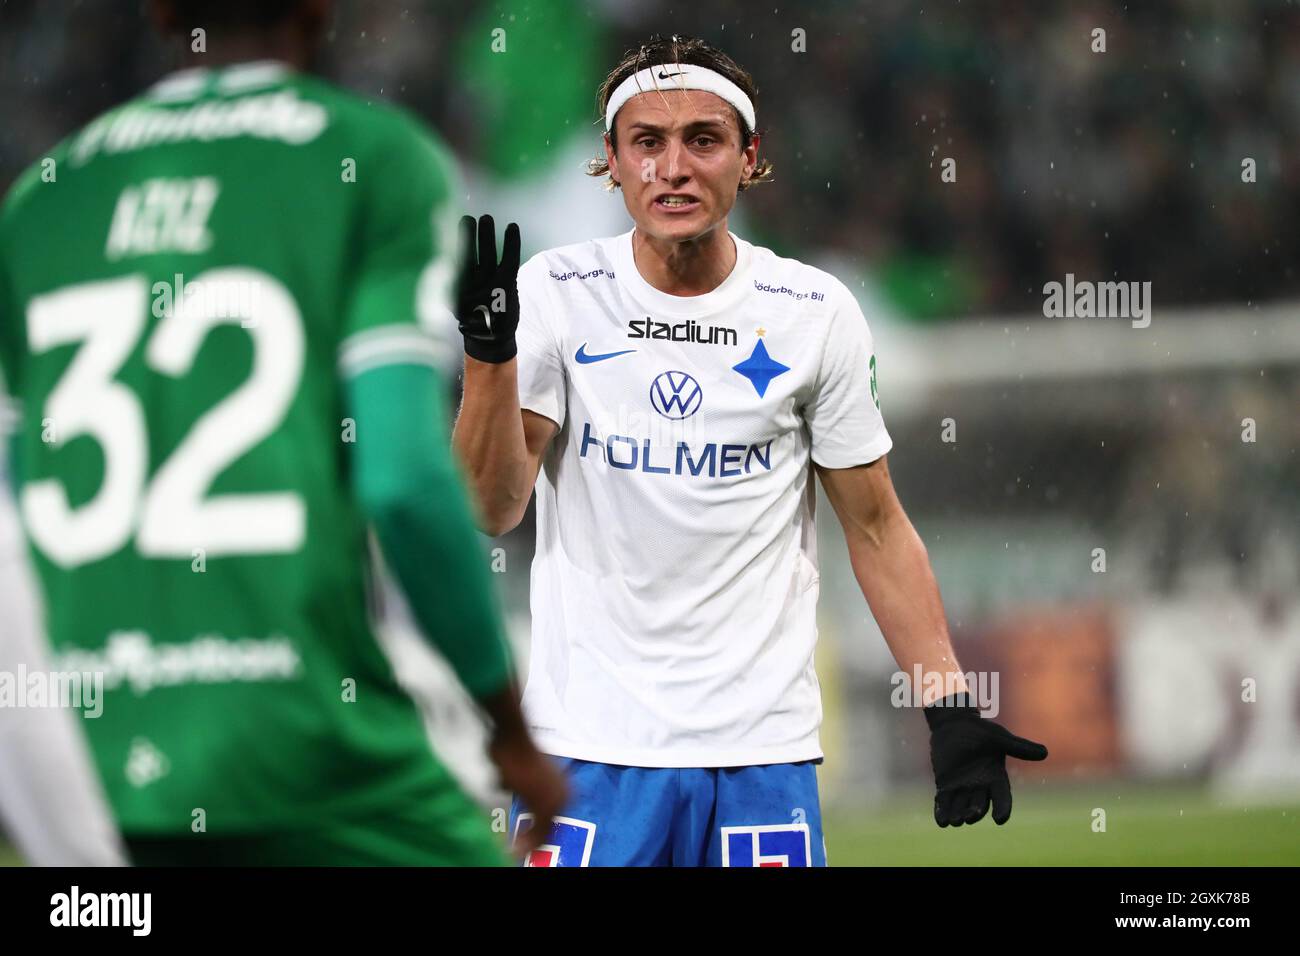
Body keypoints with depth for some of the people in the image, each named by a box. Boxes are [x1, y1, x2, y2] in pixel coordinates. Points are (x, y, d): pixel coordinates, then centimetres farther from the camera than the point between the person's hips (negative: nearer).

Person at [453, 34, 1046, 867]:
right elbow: (491, 510, -8)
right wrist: (490, 353, -24)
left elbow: (875, 525, 7)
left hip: (762, 748, 1)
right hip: (587, 736, -1)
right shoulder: (555, 293, -1)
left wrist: (949, 705, 0)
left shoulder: (817, 313, 1)